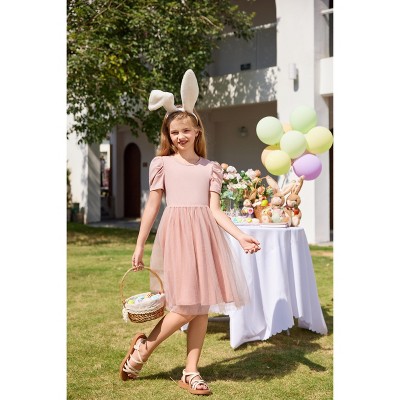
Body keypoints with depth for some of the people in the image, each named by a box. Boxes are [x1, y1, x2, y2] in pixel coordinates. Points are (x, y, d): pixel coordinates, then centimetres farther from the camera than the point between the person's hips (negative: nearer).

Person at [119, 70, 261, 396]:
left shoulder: (211, 168, 11)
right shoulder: (162, 164, 6)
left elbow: (215, 210, 5)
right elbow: (152, 206, 5)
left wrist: (240, 236, -8)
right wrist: (139, 246, 3)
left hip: (205, 234, 3)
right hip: (177, 234, -3)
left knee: (202, 306, 3)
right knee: (186, 307, -8)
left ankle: (191, 372, 14)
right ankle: (144, 346, 15)